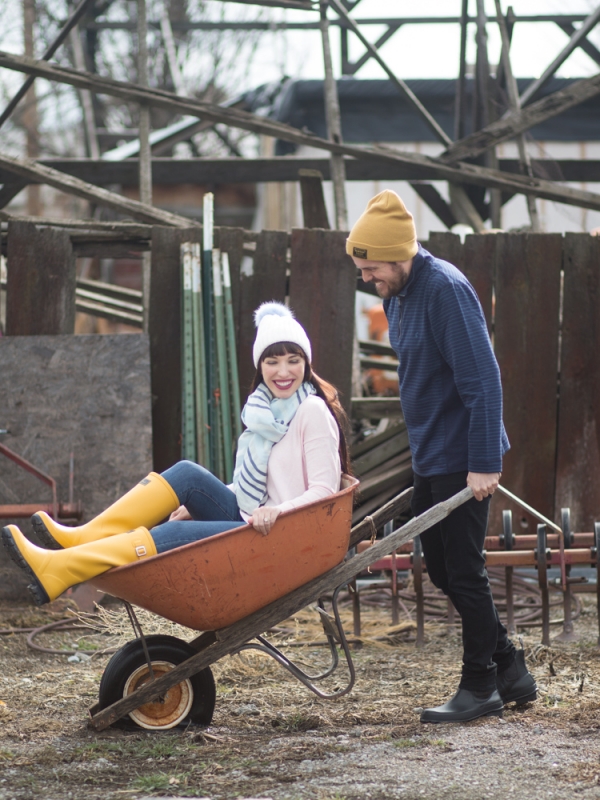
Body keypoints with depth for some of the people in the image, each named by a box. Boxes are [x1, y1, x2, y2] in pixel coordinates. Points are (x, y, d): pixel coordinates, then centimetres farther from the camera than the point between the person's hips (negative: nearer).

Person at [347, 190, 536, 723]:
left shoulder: (445, 289, -20)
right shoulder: (398, 293, 9)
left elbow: (483, 380, -24)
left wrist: (484, 464, -25)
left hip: (463, 459, -10)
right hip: (430, 457, 10)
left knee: (464, 571, -2)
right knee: (442, 570, 13)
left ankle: (480, 687, 9)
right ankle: (511, 670, 23)